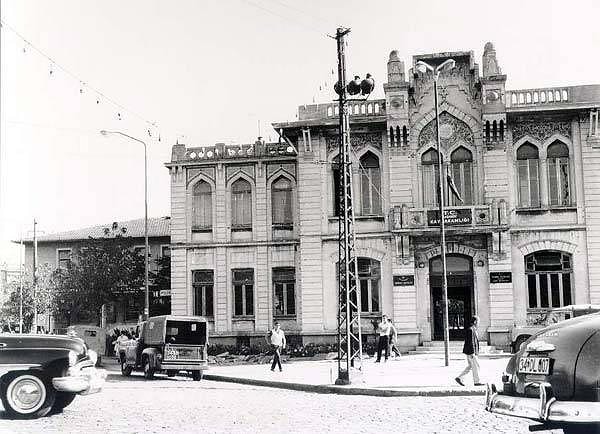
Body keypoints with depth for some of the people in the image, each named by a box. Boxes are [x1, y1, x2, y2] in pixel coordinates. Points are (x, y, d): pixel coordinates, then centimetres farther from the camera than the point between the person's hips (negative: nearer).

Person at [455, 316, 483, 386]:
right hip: (470, 352, -10)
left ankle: (459, 378, 12)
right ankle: (476, 381, 7)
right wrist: (472, 353, -22)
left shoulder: (474, 330, 15)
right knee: (475, 366, -2)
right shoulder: (470, 330, -17)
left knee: (470, 366, 12)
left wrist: (476, 352, 22)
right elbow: (469, 342, -21)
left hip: (473, 352, 10)